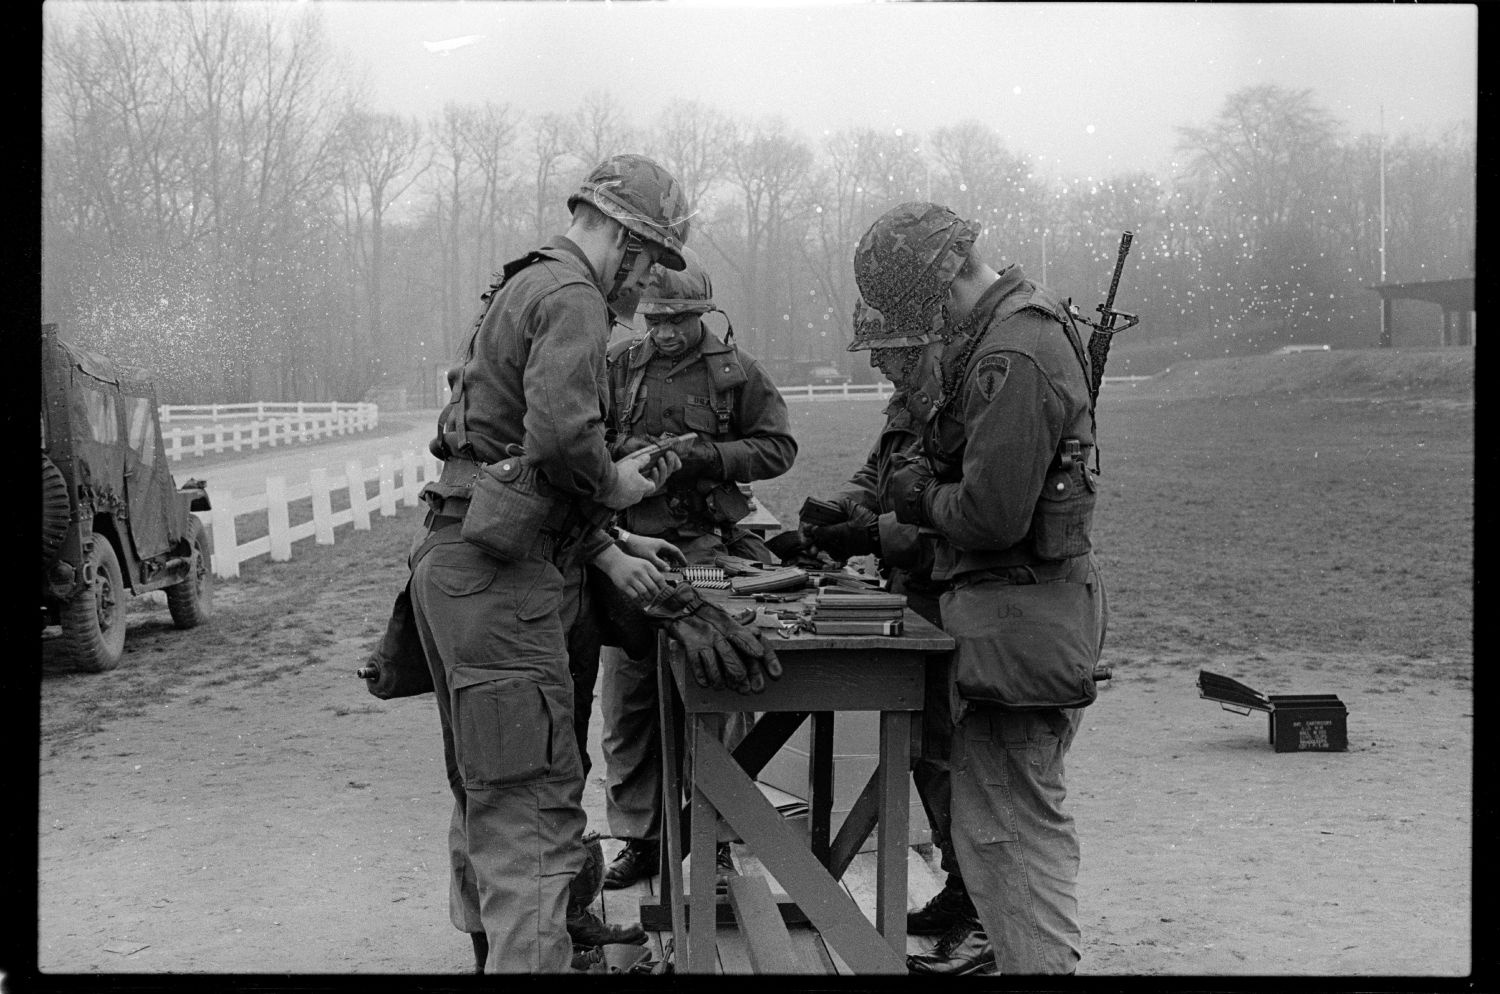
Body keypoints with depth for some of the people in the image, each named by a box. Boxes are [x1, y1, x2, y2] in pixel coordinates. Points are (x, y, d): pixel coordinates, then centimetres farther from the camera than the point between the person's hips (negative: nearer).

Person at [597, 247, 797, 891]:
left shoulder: (736, 372, 3)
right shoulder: (617, 367, 8)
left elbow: (778, 447, 2)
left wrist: (703, 457, -11)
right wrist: (623, 458, -12)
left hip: (709, 550, -2)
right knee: (627, 702, 6)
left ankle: (715, 839, 11)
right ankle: (639, 839, 18)